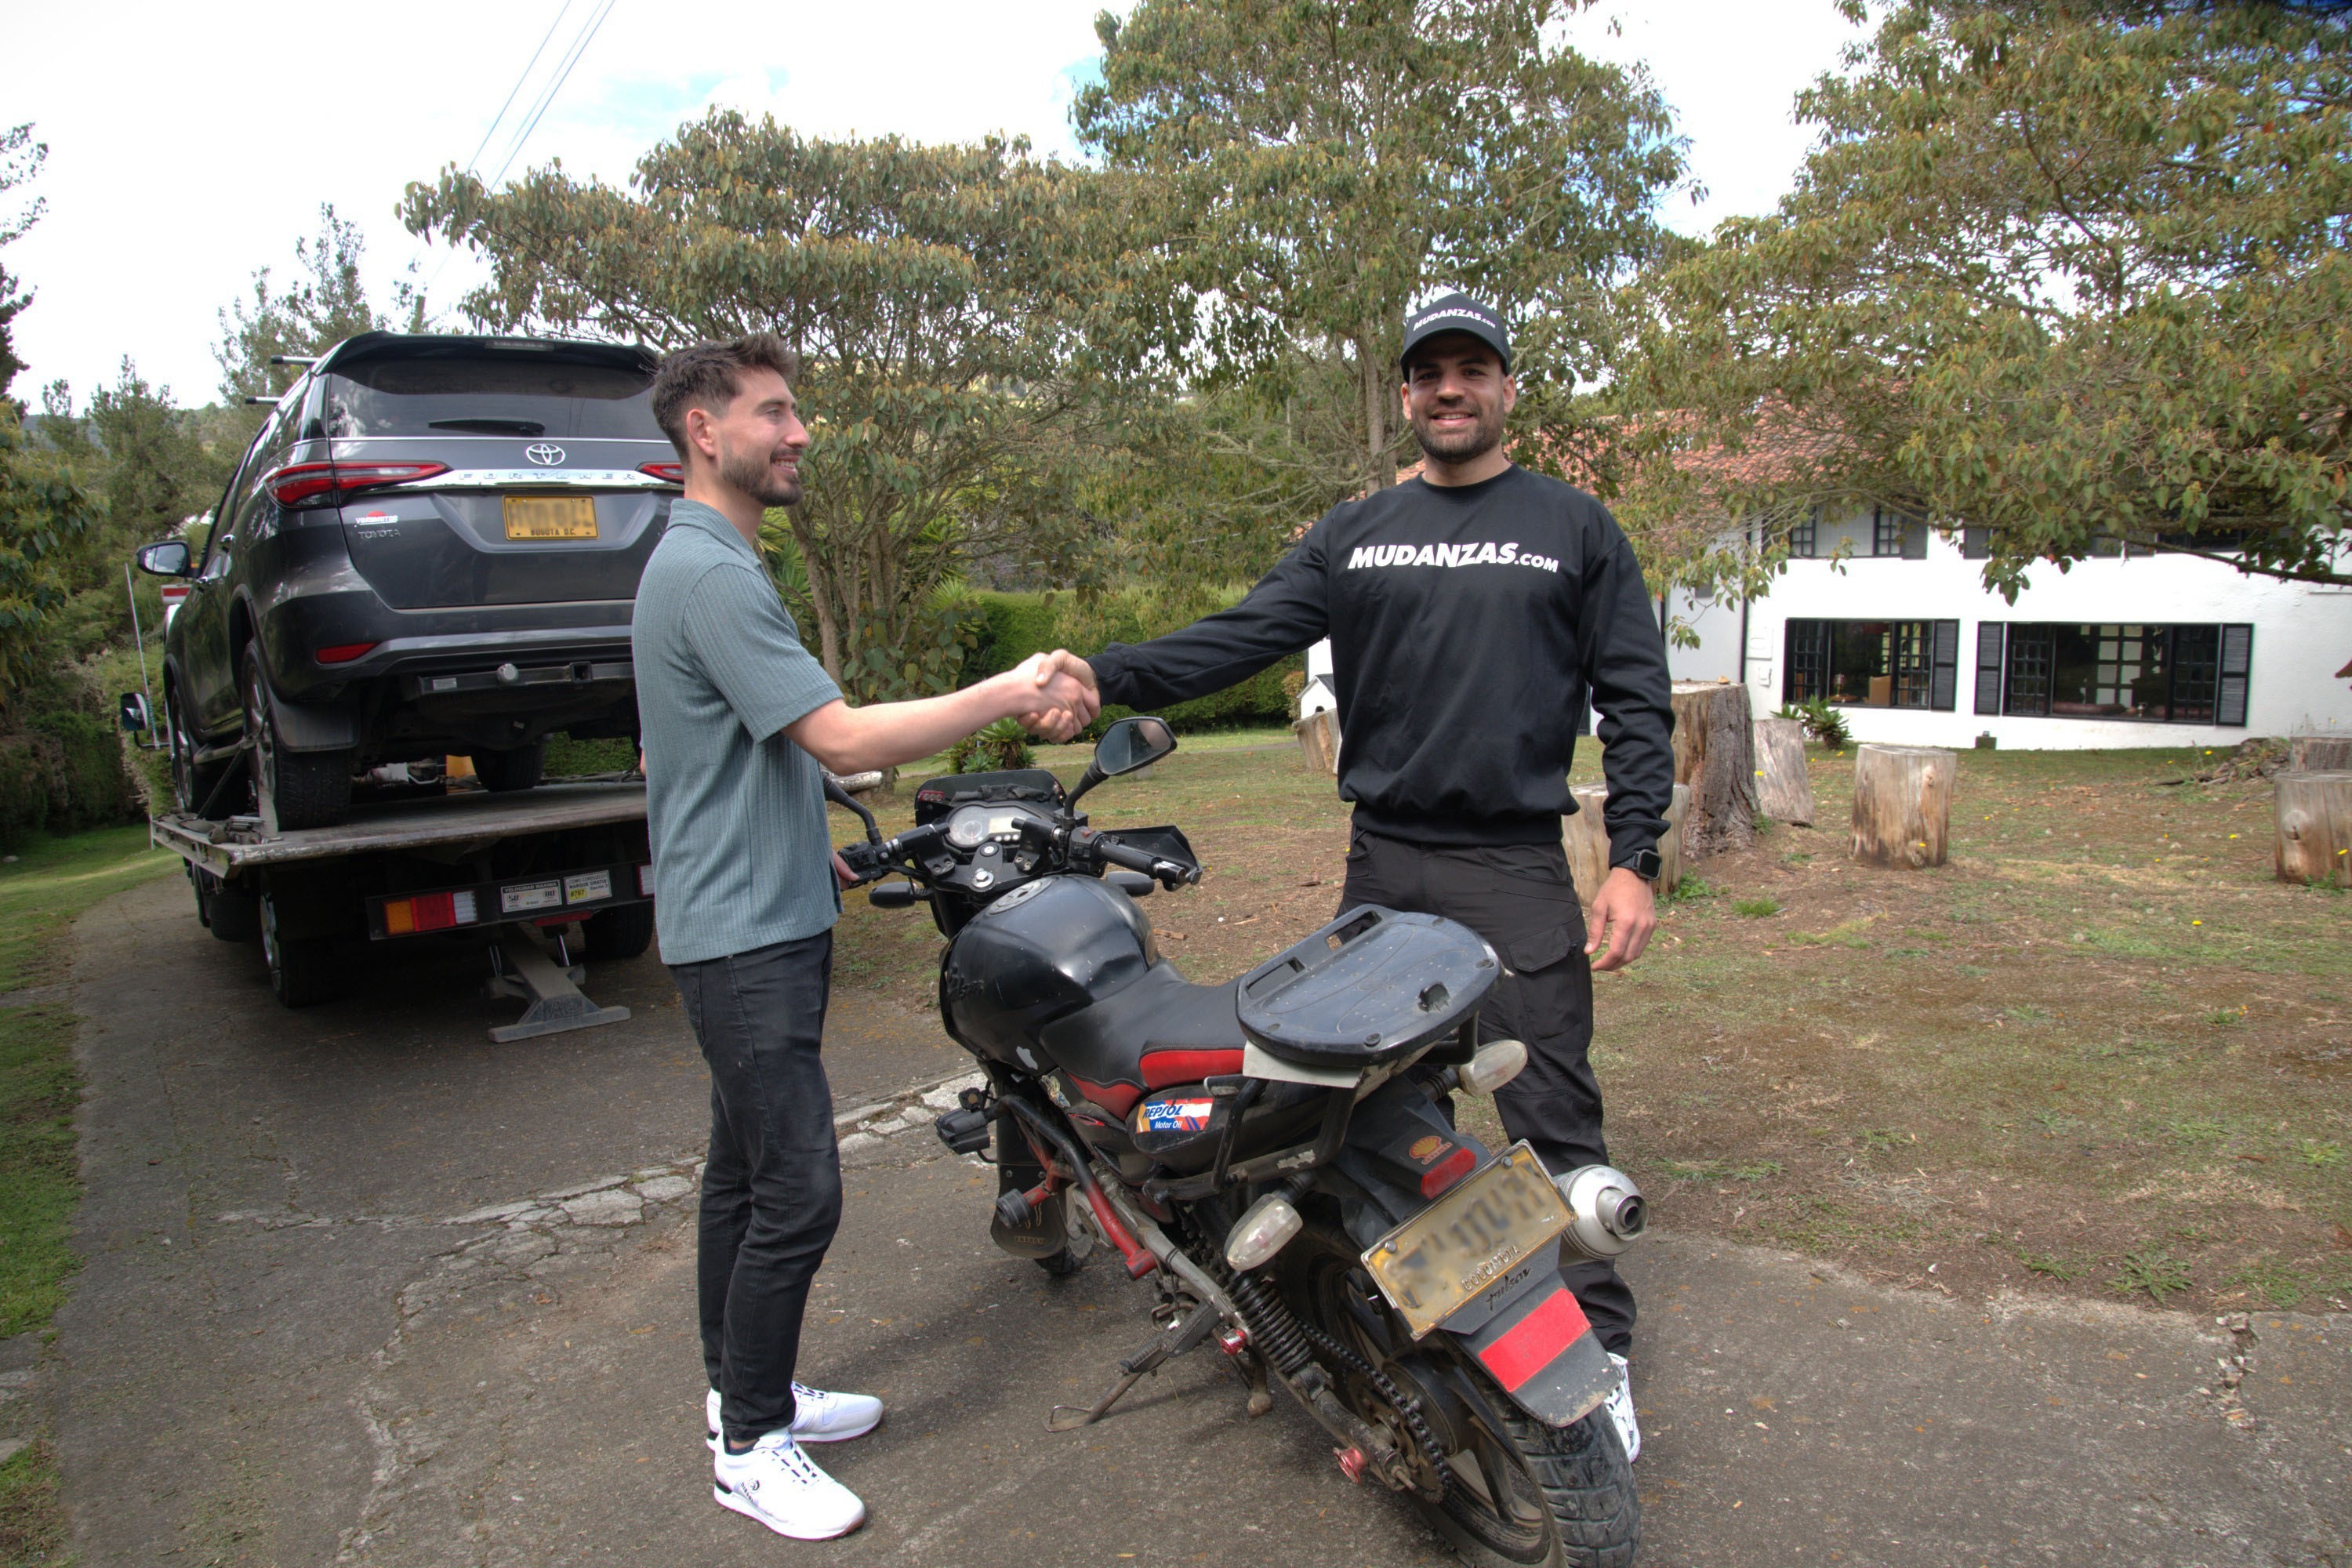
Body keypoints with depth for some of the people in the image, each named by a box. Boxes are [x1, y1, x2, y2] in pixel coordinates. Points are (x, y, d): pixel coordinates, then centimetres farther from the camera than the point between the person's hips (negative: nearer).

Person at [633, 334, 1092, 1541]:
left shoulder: (709, 563, 16)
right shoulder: (711, 572, -18)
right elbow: (840, 737, -25)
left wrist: (808, 847, 24)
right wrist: (1005, 696, -20)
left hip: (761, 921, 11)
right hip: (745, 935, -11)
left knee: (746, 1173, 18)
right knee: (797, 1193, -5)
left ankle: (744, 1387, 32)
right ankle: (750, 1446, 11)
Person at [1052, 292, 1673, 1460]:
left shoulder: (1574, 528, 6)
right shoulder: (1354, 533, 11)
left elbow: (1636, 698, 2)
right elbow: (1244, 635, -1)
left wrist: (1633, 860, -7)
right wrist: (1108, 675, -17)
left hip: (1516, 871, -2)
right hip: (1379, 866, 3)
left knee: (1553, 1120, 0)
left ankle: (1599, 1352, 16)